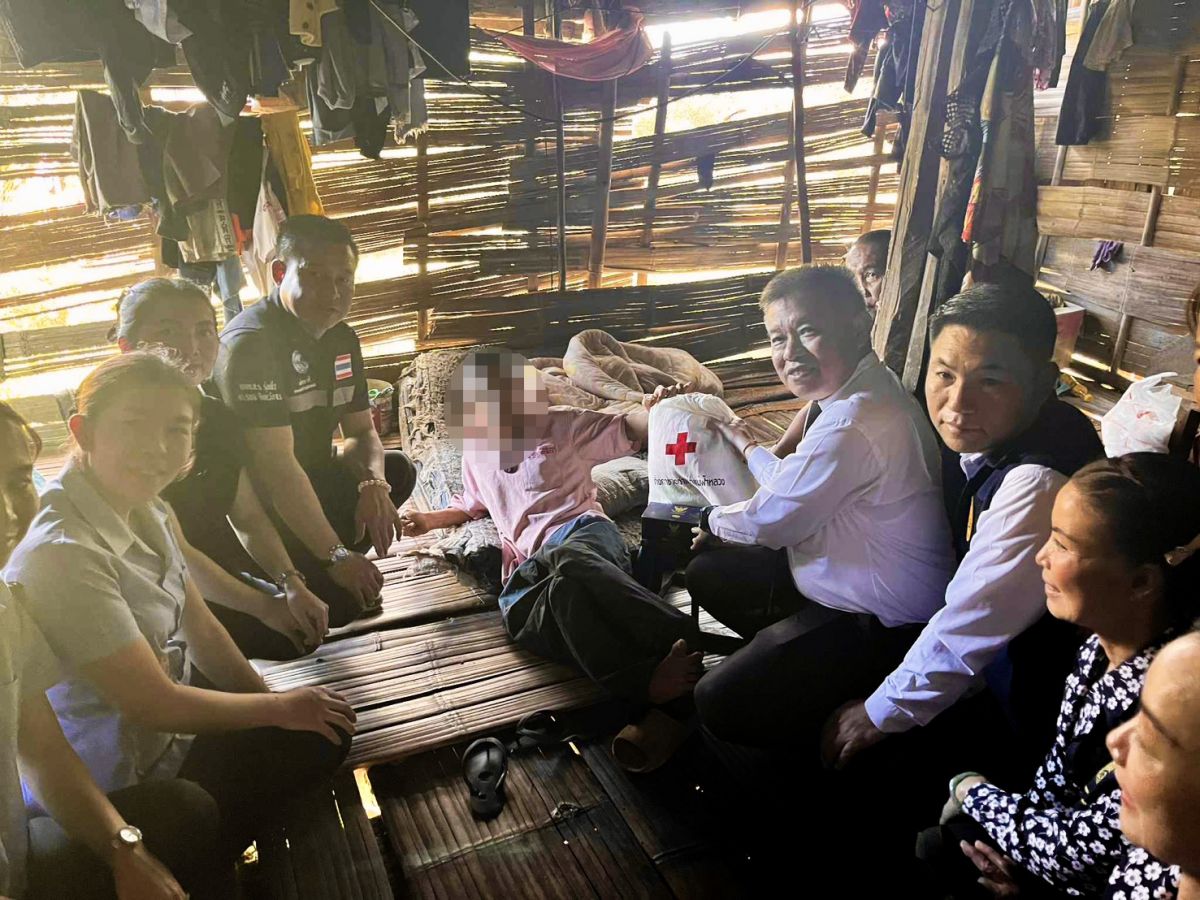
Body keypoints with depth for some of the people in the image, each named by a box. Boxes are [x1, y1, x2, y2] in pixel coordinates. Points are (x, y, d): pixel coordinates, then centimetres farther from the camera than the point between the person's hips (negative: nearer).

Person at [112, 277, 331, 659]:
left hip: (226, 567, 8)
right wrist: (264, 606, -21)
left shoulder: (216, 416, 4)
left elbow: (249, 517, 5)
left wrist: (291, 583, -12)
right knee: (291, 637, -24)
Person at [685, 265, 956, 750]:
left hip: (882, 623, -10)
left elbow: (772, 521, -19)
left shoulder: (852, 426, -31)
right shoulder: (851, 394, 1)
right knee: (706, 570, 15)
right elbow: (797, 489, 13)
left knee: (720, 704, -15)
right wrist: (749, 449, 28)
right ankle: (785, 653, 20)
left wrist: (713, 520, 1)